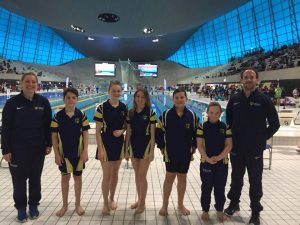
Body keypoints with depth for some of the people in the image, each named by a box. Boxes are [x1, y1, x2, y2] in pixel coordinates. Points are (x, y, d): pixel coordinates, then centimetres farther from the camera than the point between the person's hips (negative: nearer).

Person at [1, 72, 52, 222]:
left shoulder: (43, 102, -2)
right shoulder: (12, 102, -9)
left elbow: (48, 125, 3)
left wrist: (48, 144, 2)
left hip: (38, 149, 2)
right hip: (18, 149, -1)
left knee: (35, 179, 14)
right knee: (19, 180, 9)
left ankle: (34, 206, 33)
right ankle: (21, 208, 30)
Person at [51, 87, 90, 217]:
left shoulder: (81, 115, -6)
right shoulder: (58, 116, -7)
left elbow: (85, 134, -4)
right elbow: (54, 136, -3)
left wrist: (85, 151, -8)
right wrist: (56, 154, -6)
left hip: (78, 152, 0)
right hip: (64, 152, 0)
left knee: (78, 177, 12)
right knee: (65, 177, 13)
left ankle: (77, 204, 29)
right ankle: (64, 205, 30)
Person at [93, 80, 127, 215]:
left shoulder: (123, 107, 0)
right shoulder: (102, 108, -12)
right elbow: (97, 131, -11)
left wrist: (121, 131, -12)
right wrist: (100, 149, -15)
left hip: (119, 143, 4)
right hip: (106, 143, -4)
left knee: (115, 174, 16)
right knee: (107, 175, 4)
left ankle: (112, 199, 36)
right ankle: (105, 203, 23)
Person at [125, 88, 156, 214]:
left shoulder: (150, 113, -10)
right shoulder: (130, 113, 2)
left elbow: (152, 134, -9)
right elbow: (128, 132, 6)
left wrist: (152, 151, -11)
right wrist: (126, 149, 5)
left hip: (145, 146, -4)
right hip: (134, 146, 4)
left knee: (142, 176, 2)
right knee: (137, 175, 15)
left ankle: (142, 203, 21)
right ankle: (139, 200, 33)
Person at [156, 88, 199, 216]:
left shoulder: (192, 116, -4)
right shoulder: (166, 115, -9)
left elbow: (197, 133, 6)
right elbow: (159, 133, -3)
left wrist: (193, 147, 4)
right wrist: (162, 148, -2)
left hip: (186, 153, 2)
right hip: (170, 153, -2)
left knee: (182, 177, 14)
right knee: (169, 177, 6)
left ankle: (180, 204, 31)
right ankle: (165, 205, 23)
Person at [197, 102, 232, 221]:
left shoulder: (225, 127, -2)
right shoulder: (202, 127, -6)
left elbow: (229, 145, -4)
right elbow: (199, 145, -8)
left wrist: (219, 157, -15)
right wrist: (207, 158, -18)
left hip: (222, 162, 1)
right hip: (206, 162, -1)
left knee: (220, 188, 13)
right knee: (206, 188, 10)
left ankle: (219, 210, 31)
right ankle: (205, 210, 25)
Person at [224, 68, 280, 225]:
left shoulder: (264, 100, -7)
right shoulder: (234, 100, 1)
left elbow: (274, 124, -2)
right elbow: (229, 121, 13)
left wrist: (262, 138, -5)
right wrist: (233, 137, 6)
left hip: (255, 150, -2)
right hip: (236, 148, 3)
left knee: (255, 182, 9)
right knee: (236, 178, 17)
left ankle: (255, 212, 25)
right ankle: (234, 203, 37)